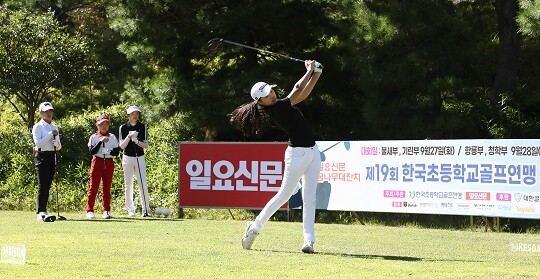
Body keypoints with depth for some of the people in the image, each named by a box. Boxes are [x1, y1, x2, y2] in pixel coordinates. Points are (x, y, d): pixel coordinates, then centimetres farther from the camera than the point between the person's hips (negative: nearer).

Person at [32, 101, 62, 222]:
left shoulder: (54, 127, 16)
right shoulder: (38, 127, -4)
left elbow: (59, 147, 16)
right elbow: (38, 143, -17)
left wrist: (57, 143, -7)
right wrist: (51, 135, -16)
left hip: (52, 156, 7)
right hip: (42, 156, -7)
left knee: (48, 185, 5)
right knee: (43, 185, -16)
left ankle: (42, 212, 7)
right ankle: (41, 212, -23)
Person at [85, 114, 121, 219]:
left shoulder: (112, 137, 9)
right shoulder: (94, 137, 2)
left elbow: (117, 151, 3)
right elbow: (92, 151, -9)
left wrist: (109, 152, -17)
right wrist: (100, 142, -17)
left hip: (109, 162, 2)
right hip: (97, 162, -2)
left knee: (107, 187, 5)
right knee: (94, 186, -4)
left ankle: (107, 211, 8)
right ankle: (89, 211, -3)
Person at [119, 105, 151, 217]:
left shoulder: (143, 127, 5)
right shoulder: (123, 128, 3)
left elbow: (146, 145, 1)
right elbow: (122, 146, -2)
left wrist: (137, 142, -18)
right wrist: (128, 137, -18)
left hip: (140, 158, 0)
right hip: (127, 158, 0)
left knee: (143, 184, -6)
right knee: (128, 185, 1)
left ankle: (146, 210, -5)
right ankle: (130, 210, 6)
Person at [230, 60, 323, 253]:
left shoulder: (280, 105, 9)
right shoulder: (276, 109, -17)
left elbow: (302, 92, 10)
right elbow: (298, 91, -17)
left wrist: (315, 74, -4)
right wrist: (309, 71, -6)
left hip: (312, 152, 8)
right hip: (298, 154, -8)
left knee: (309, 198, 1)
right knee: (284, 195, 0)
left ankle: (309, 241, -2)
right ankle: (254, 228, 15)